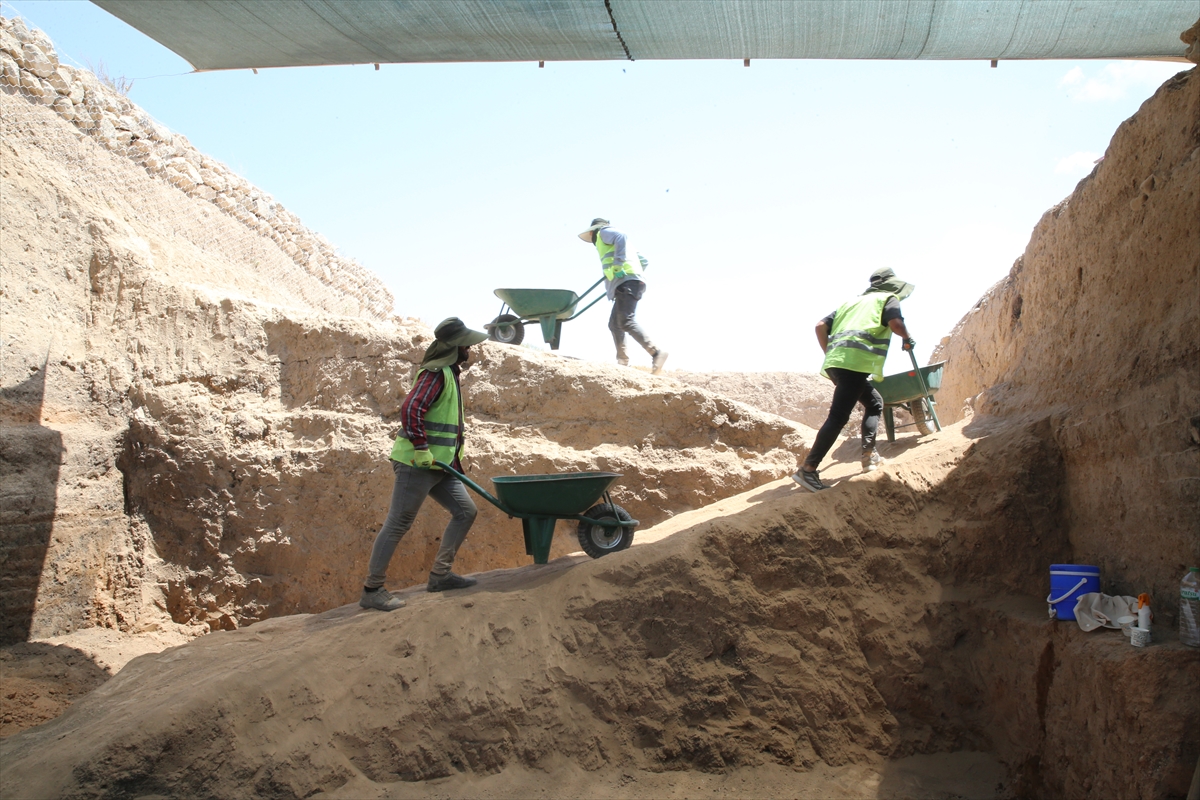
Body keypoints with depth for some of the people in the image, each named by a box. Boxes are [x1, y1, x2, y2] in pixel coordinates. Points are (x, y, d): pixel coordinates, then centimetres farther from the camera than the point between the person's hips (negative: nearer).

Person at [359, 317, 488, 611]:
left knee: (466, 510, 10)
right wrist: (421, 449, -27)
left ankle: (440, 574, 15)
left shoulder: (450, 373, 18)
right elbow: (410, 410, -27)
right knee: (398, 523, -6)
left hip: (439, 465, 10)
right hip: (417, 464, -10)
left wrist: (455, 461, 23)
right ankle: (372, 590, 1)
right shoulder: (435, 373, -13)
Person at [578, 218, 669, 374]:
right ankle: (623, 361, 9)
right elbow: (643, 261, 31)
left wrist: (618, 264, -19)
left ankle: (656, 352, -29)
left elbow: (620, 236, -15)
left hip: (626, 282, -10)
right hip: (628, 283, 10)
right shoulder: (609, 240, 36)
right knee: (614, 323, 12)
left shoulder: (603, 232, 11)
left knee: (626, 321, -21)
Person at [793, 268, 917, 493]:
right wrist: (908, 339, 13)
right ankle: (808, 469, -18)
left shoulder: (853, 301, 32)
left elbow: (821, 326, 21)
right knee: (838, 417, -12)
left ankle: (869, 456, 14)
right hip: (856, 362, -7)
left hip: (835, 362, 7)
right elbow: (896, 323, -6)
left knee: (874, 403, 24)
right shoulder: (888, 299, 15)